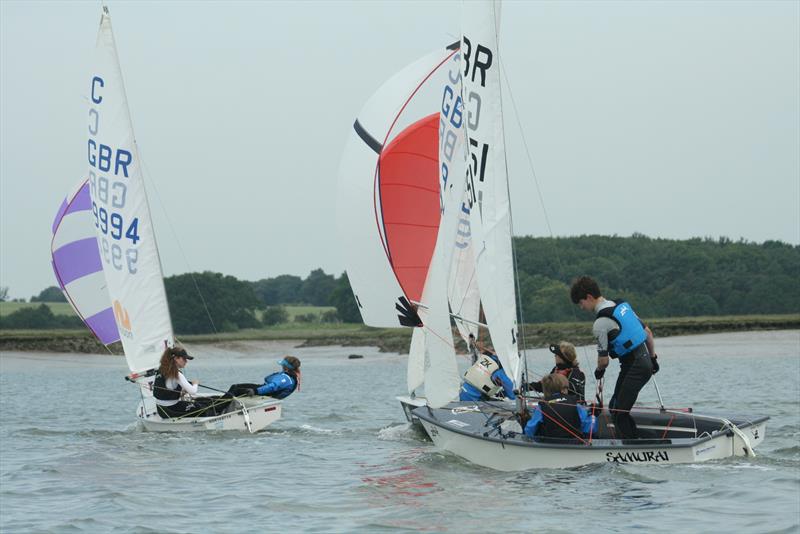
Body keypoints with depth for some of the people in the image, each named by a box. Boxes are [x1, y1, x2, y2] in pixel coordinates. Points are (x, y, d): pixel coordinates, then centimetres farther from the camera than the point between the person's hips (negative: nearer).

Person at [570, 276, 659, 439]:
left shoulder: (601, 323, -16)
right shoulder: (622, 305, 10)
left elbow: (603, 360, -10)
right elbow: (648, 332, 16)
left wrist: (599, 371, 13)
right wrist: (653, 358, 25)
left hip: (633, 367, -9)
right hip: (645, 361, 9)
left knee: (619, 412, -10)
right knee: (615, 407, 13)